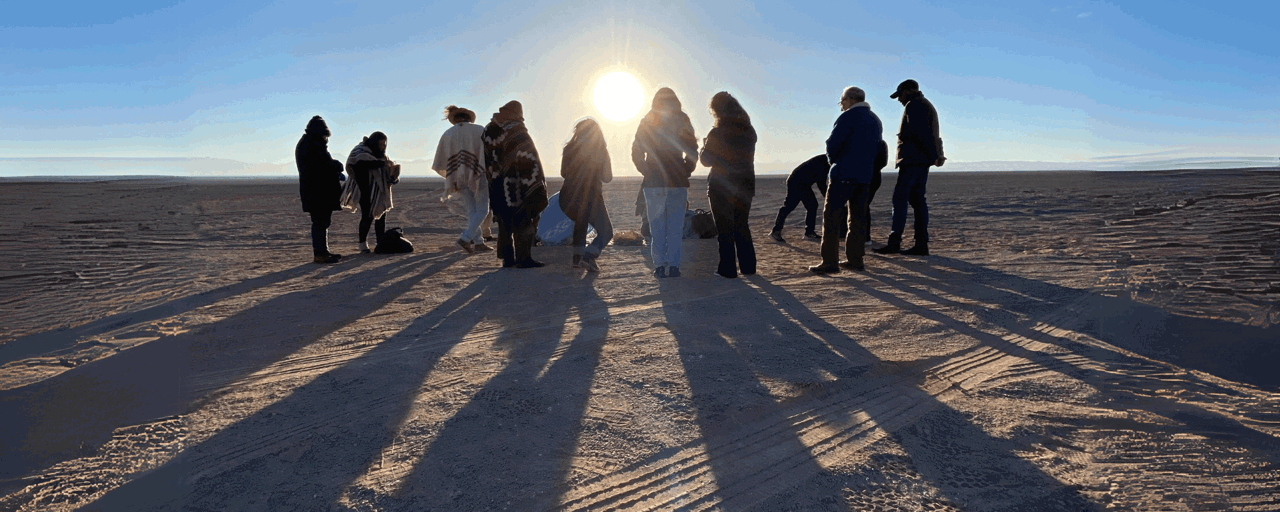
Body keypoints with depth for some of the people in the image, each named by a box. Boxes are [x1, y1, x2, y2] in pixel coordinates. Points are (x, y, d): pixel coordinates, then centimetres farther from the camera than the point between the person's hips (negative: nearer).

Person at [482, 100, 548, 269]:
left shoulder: (487, 131, 12)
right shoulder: (517, 131, -9)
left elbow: (483, 159, 17)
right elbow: (530, 160, -15)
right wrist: (537, 185, -13)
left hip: (495, 187, 6)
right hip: (515, 187, -6)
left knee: (504, 223, 13)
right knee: (523, 222, -1)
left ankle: (507, 258, 15)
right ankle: (523, 258, -3)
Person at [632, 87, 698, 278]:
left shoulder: (646, 123, 4)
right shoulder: (683, 123, 5)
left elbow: (636, 153, 1)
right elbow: (693, 153, 3)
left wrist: (647, 172, 9)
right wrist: (685, 172, 10)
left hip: (653, 182, 0)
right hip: (678, 182, 0)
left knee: (657, 227, 5)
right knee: (675, 226, 5)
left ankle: (660, 266, 3)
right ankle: (673, 265, 2)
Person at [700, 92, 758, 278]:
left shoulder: (716, 133, -14)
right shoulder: (749, 131, 2)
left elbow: (706, 160, -7)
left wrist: (704, 145, 12)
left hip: (721, 188, -5)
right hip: (745, 185, 5)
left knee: (724, 228, 2)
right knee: (741, 225, 16)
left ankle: (728, 268, 3)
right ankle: (747, 266, 19)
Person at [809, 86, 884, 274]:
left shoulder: (849, 116, -9)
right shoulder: (875, 121, 18)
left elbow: (832, 143, -14)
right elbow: (878, 150, 22)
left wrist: (833, 159, 4)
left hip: (844, 174, -8)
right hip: (865, 175, 8)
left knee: (831, 216, -5)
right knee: (857, 217, 10)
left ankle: (830, 261, -10)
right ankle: (855, 260, 11)